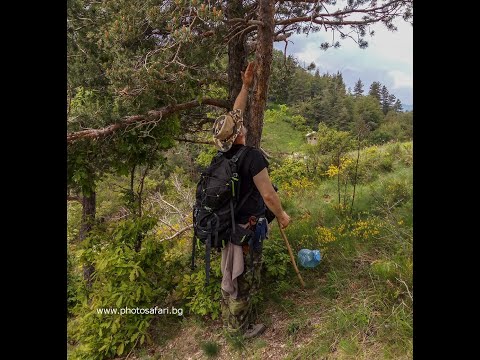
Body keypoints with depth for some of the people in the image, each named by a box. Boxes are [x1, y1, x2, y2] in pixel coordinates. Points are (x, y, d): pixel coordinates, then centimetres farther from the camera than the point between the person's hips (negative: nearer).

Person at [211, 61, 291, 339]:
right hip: (247, 227, -8)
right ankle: (240, 326, 26)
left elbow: (234, 115, 10)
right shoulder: (252, 156, -24)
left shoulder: (224, 153, -2)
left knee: (231, 272, 23)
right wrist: (282, 216, -4)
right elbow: (268, 194, -21)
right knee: (243, 277, 8)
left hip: (228, 223, 8)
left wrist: (246, 86, 14)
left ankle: (230, 316, 42)